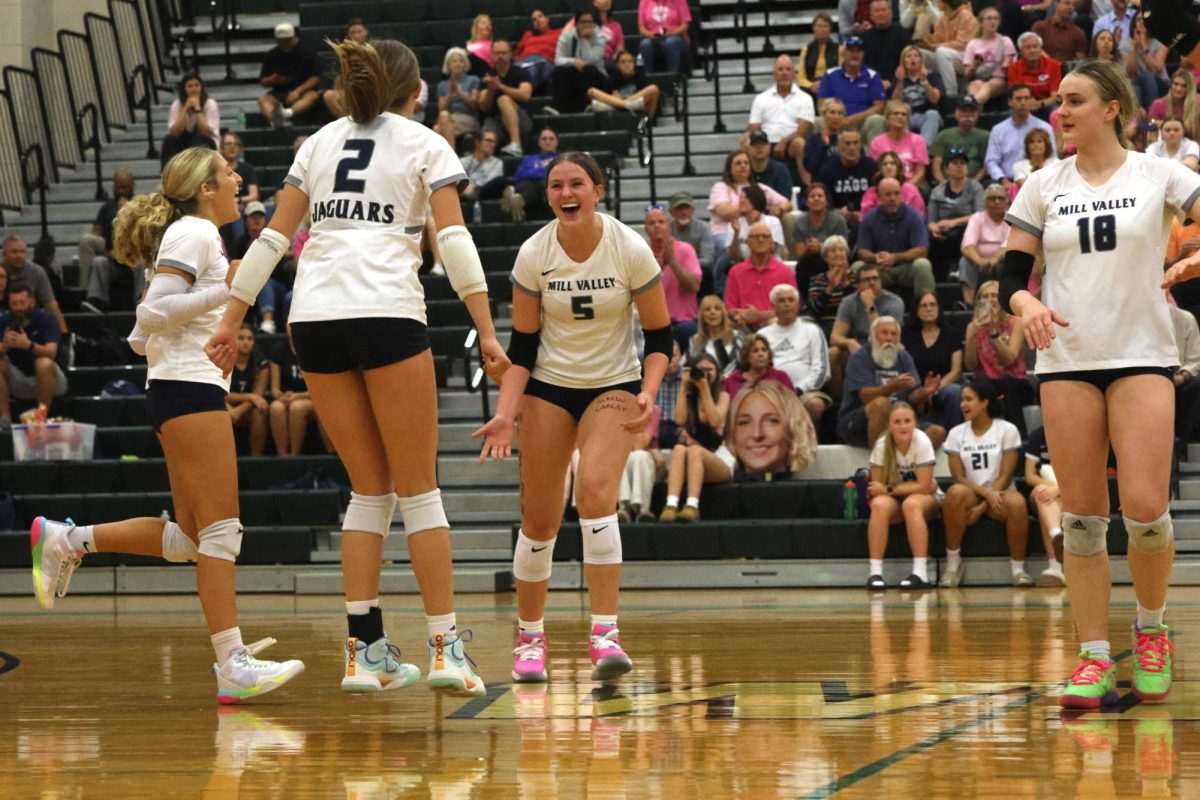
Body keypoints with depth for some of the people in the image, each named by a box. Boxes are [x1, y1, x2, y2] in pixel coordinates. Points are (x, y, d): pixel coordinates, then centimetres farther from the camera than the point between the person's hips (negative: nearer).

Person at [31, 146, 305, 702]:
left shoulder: (195, 236, 23)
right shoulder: (194, 233, -6)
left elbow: (141, 337, 22)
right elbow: (153, 313, -17)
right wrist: (226, 291, -18)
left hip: (179, 390, 10)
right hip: (191, 388, -10)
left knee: (191, 538, 10)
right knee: (221, 529, -14)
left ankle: (66, 540, 14)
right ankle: (233, 665, -18)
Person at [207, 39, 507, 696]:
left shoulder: (320, 142, 19)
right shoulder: (425, 144, 8)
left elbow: (273, 236, 15)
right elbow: (454, 240, -4)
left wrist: (231, 320, 17)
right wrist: (486, 332, -7)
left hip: (313, 318, 4)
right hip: (386, 311, -4)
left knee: (371, 488, 12)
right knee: (418, 488, 2)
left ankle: (364, 649, 5)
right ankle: (445, 649, -4)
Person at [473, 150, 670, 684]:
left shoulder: (630, 250, -15)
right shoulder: (534, 254, -10)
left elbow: (659, 334, -7)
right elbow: (522, 344, -4)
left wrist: (648, 393, -23)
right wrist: (505, 412, -15)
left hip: (614, 386, -2)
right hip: (549, 387, 2)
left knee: (595, 490, -26)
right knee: (538, 520, -1)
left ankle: (605, 633, -25)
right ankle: (530, 639, 18)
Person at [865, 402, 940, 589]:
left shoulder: (922, 442, -18)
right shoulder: (882, 445, -12)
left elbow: (925, 486, -19)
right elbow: (876, 486, -10)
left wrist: (888, 489, -22)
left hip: (926, 498, -2)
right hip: (893, 498, 2)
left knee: (912, 504, -36)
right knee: (879, 505, -32)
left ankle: (920, 573, -40)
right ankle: (875, 572, -34)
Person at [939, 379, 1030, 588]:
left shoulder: (1007, 430, 1)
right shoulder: (956, 434, 7)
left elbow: (1005, 476, -6)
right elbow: (959, 477, -1)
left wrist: (982, 508, -15)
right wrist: (986, 493, -19)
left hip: (999, 495, -1)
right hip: (971, 496, 1)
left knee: (1017, 502, -36)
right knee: (956, 492, -34)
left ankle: (1018, 568, -23)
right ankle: (953, 564, -24)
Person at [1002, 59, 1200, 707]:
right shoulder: (1043, 186, 9)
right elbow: (1012, 271, 9)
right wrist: (1025, 303, -12)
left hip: (1142, 357, -2)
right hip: (1066, 358, 2)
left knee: (1145, 508, -12)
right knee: (1081, 514, -1)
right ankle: (1094, 659, 3)